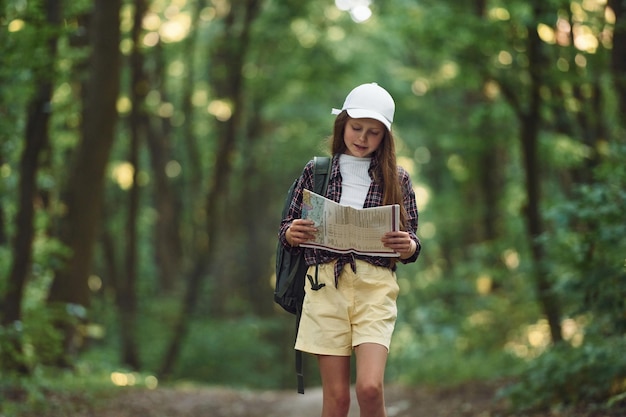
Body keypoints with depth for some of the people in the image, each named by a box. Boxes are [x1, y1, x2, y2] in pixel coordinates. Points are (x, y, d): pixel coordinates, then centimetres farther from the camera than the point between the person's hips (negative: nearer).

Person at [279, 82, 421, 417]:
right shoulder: (316, 171, 10)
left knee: (370, 387, -16)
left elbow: (411, 244, 11)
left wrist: (408, 246, -13)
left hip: (375, 287, 0)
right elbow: (287, 229, 13)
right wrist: (292, 234, -10)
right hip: (326, 285, 0)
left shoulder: (397, 179, 10)